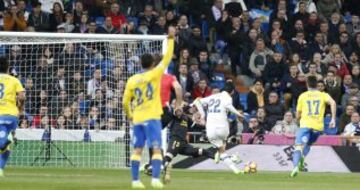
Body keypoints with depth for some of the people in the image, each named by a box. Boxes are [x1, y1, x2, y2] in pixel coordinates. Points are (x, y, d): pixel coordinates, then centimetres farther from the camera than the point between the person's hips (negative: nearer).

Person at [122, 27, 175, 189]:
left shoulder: (132, 80, 5)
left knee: (137, 150, 7)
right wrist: (170, 39, 5)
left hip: (137, 119, 4)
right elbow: (167, 58, -2)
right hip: (151, 118, -4)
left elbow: (125, 102, 8)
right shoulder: (154, 74, -5)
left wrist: (129, 115, 24)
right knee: (156, 149, -5)